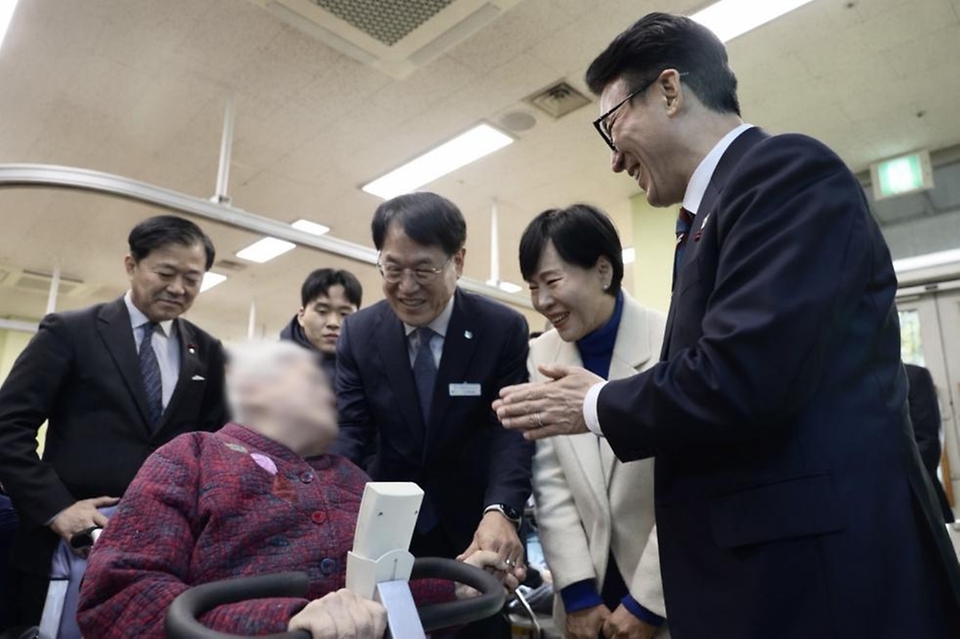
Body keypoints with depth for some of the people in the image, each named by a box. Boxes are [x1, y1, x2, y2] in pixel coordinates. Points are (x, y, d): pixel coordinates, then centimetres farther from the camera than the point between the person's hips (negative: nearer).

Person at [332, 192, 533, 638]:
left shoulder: (504, 328, -13)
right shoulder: (359, 332, -6)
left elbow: (510, 428, -17)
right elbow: (350, 430, -8)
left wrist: (500, 511, -34)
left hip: (472, 532, -1)